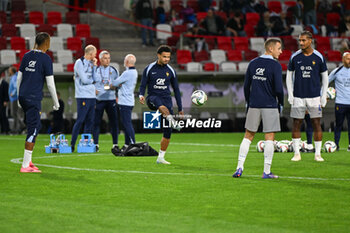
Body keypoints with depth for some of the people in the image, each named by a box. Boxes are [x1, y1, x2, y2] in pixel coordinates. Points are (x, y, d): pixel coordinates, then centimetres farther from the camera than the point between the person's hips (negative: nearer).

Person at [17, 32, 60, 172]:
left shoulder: (27, 56, 12)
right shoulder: (45, 59, -7)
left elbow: (19, 78, 15)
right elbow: (50, 83, -7)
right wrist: (56, 103, 1)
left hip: (23, 96, 7)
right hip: (33, 98, -7)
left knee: (36, 126, 19)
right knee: (33, 130, -5)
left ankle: (28, 161, 17)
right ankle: (25, 166, -9)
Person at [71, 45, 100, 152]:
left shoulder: (91, 64, 17)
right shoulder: (79, 63, -6)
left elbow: (97, 79, 7)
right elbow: (84, 79, -13)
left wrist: (94, 66, 3)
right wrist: (93, 80, 5)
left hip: (92, 96, 8)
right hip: (83, 96, -8)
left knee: (90, 121, 7)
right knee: (80, 120, -10)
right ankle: (72, 144, -8)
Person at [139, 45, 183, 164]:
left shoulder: (170, 71, 8)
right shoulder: (149, 69, 2)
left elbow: (176, 89, 14)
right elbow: (143, 85, 3)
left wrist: (180, 108, 12)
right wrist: (141, 95, -20)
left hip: (166, 99, 3)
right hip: (153, 98, -3)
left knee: (167, 131, -4)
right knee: (161, 105, -42)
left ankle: (160, 157, 7)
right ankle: (172, 121, -64)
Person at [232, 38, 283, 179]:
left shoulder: (253, 63, 7)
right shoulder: (275, 65, -9)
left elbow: (246, 86, 9)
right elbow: (278, 89, -13)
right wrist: (280, 104, 3)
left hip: (254, 105, 5)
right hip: (270, 106, -5)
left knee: (248, 136, 12)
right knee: (269, 138, 2)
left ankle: (239, 168, 5)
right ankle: (266, 172, 1)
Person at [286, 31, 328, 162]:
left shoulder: (319, 57, 0)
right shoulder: (294, 57, 2)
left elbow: (325, 77, 8)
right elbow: (289, 76, 9)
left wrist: (324, 96, 2)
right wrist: (290, 95, 0)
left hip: (314, 97, -1)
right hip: (298, 96, 1)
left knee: (317, 124, -1)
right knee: (296, 124, 0)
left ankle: (318, 154, 7)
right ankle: (297, 153, 8)